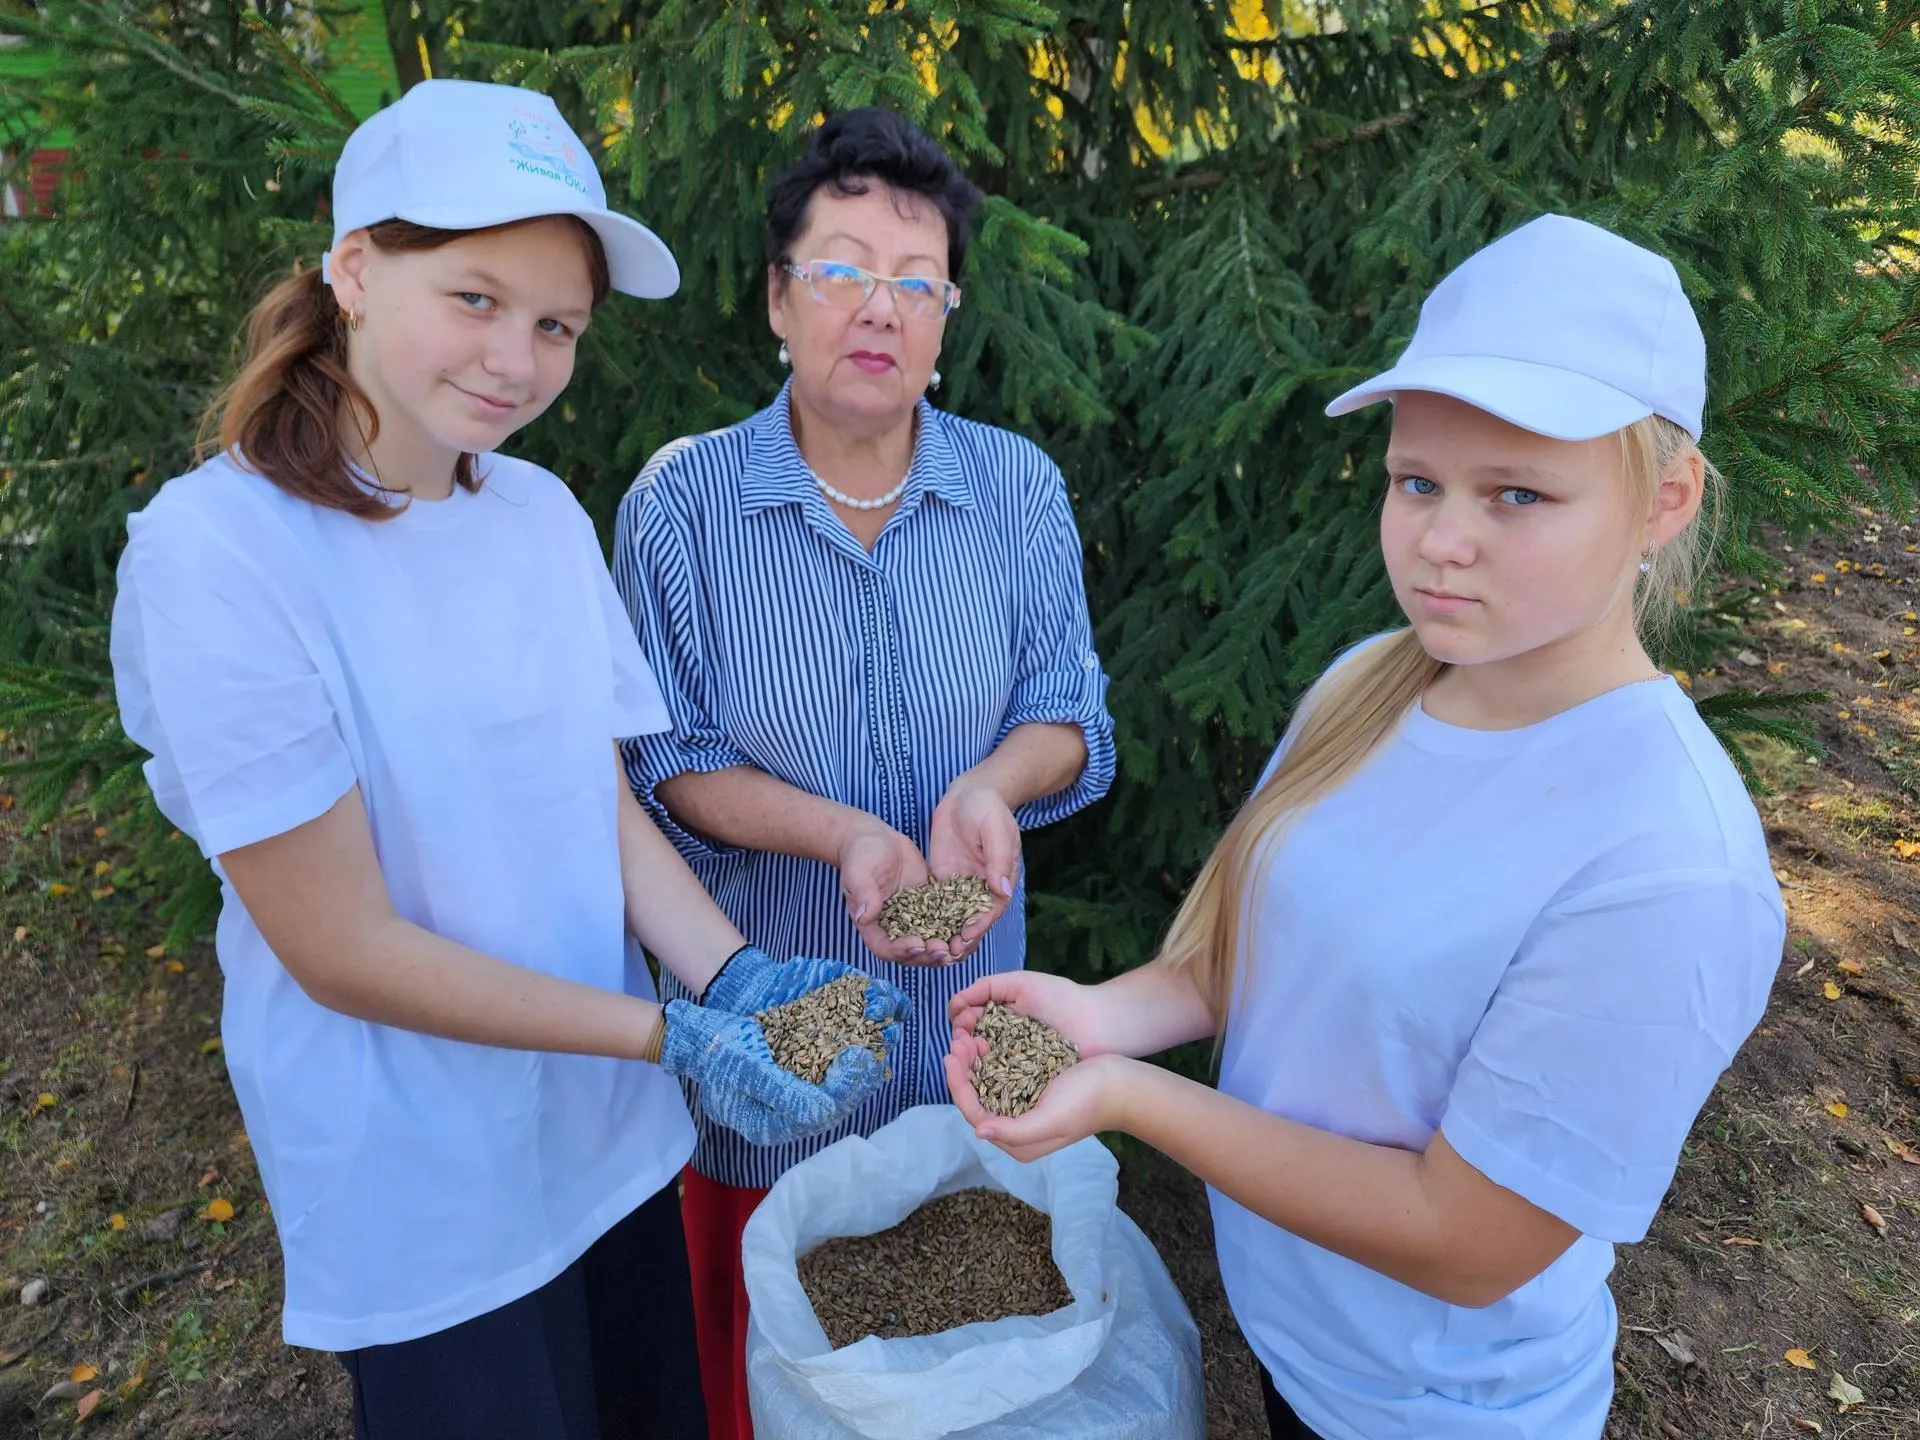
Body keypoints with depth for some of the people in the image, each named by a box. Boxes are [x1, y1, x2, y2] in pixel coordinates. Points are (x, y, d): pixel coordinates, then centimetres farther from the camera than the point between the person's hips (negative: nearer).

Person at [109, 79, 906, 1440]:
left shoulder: (543, 511, -4)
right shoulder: (215, 549, -21)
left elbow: (604, 797, 0)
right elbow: (342, 948, -20)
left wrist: (739, 978, -16)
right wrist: (675, 1036, -22)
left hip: (615, 1134, 6)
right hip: (429, 1198, -5)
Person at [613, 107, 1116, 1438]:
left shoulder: (1019, 487, -6)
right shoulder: (682, 502, -11)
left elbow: (1069, 716, -3)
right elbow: (669, 762, -10)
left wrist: (988, 790, -26)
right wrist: (846, 837, -26)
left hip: (963, 993, 2)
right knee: (759, 1316, 20)